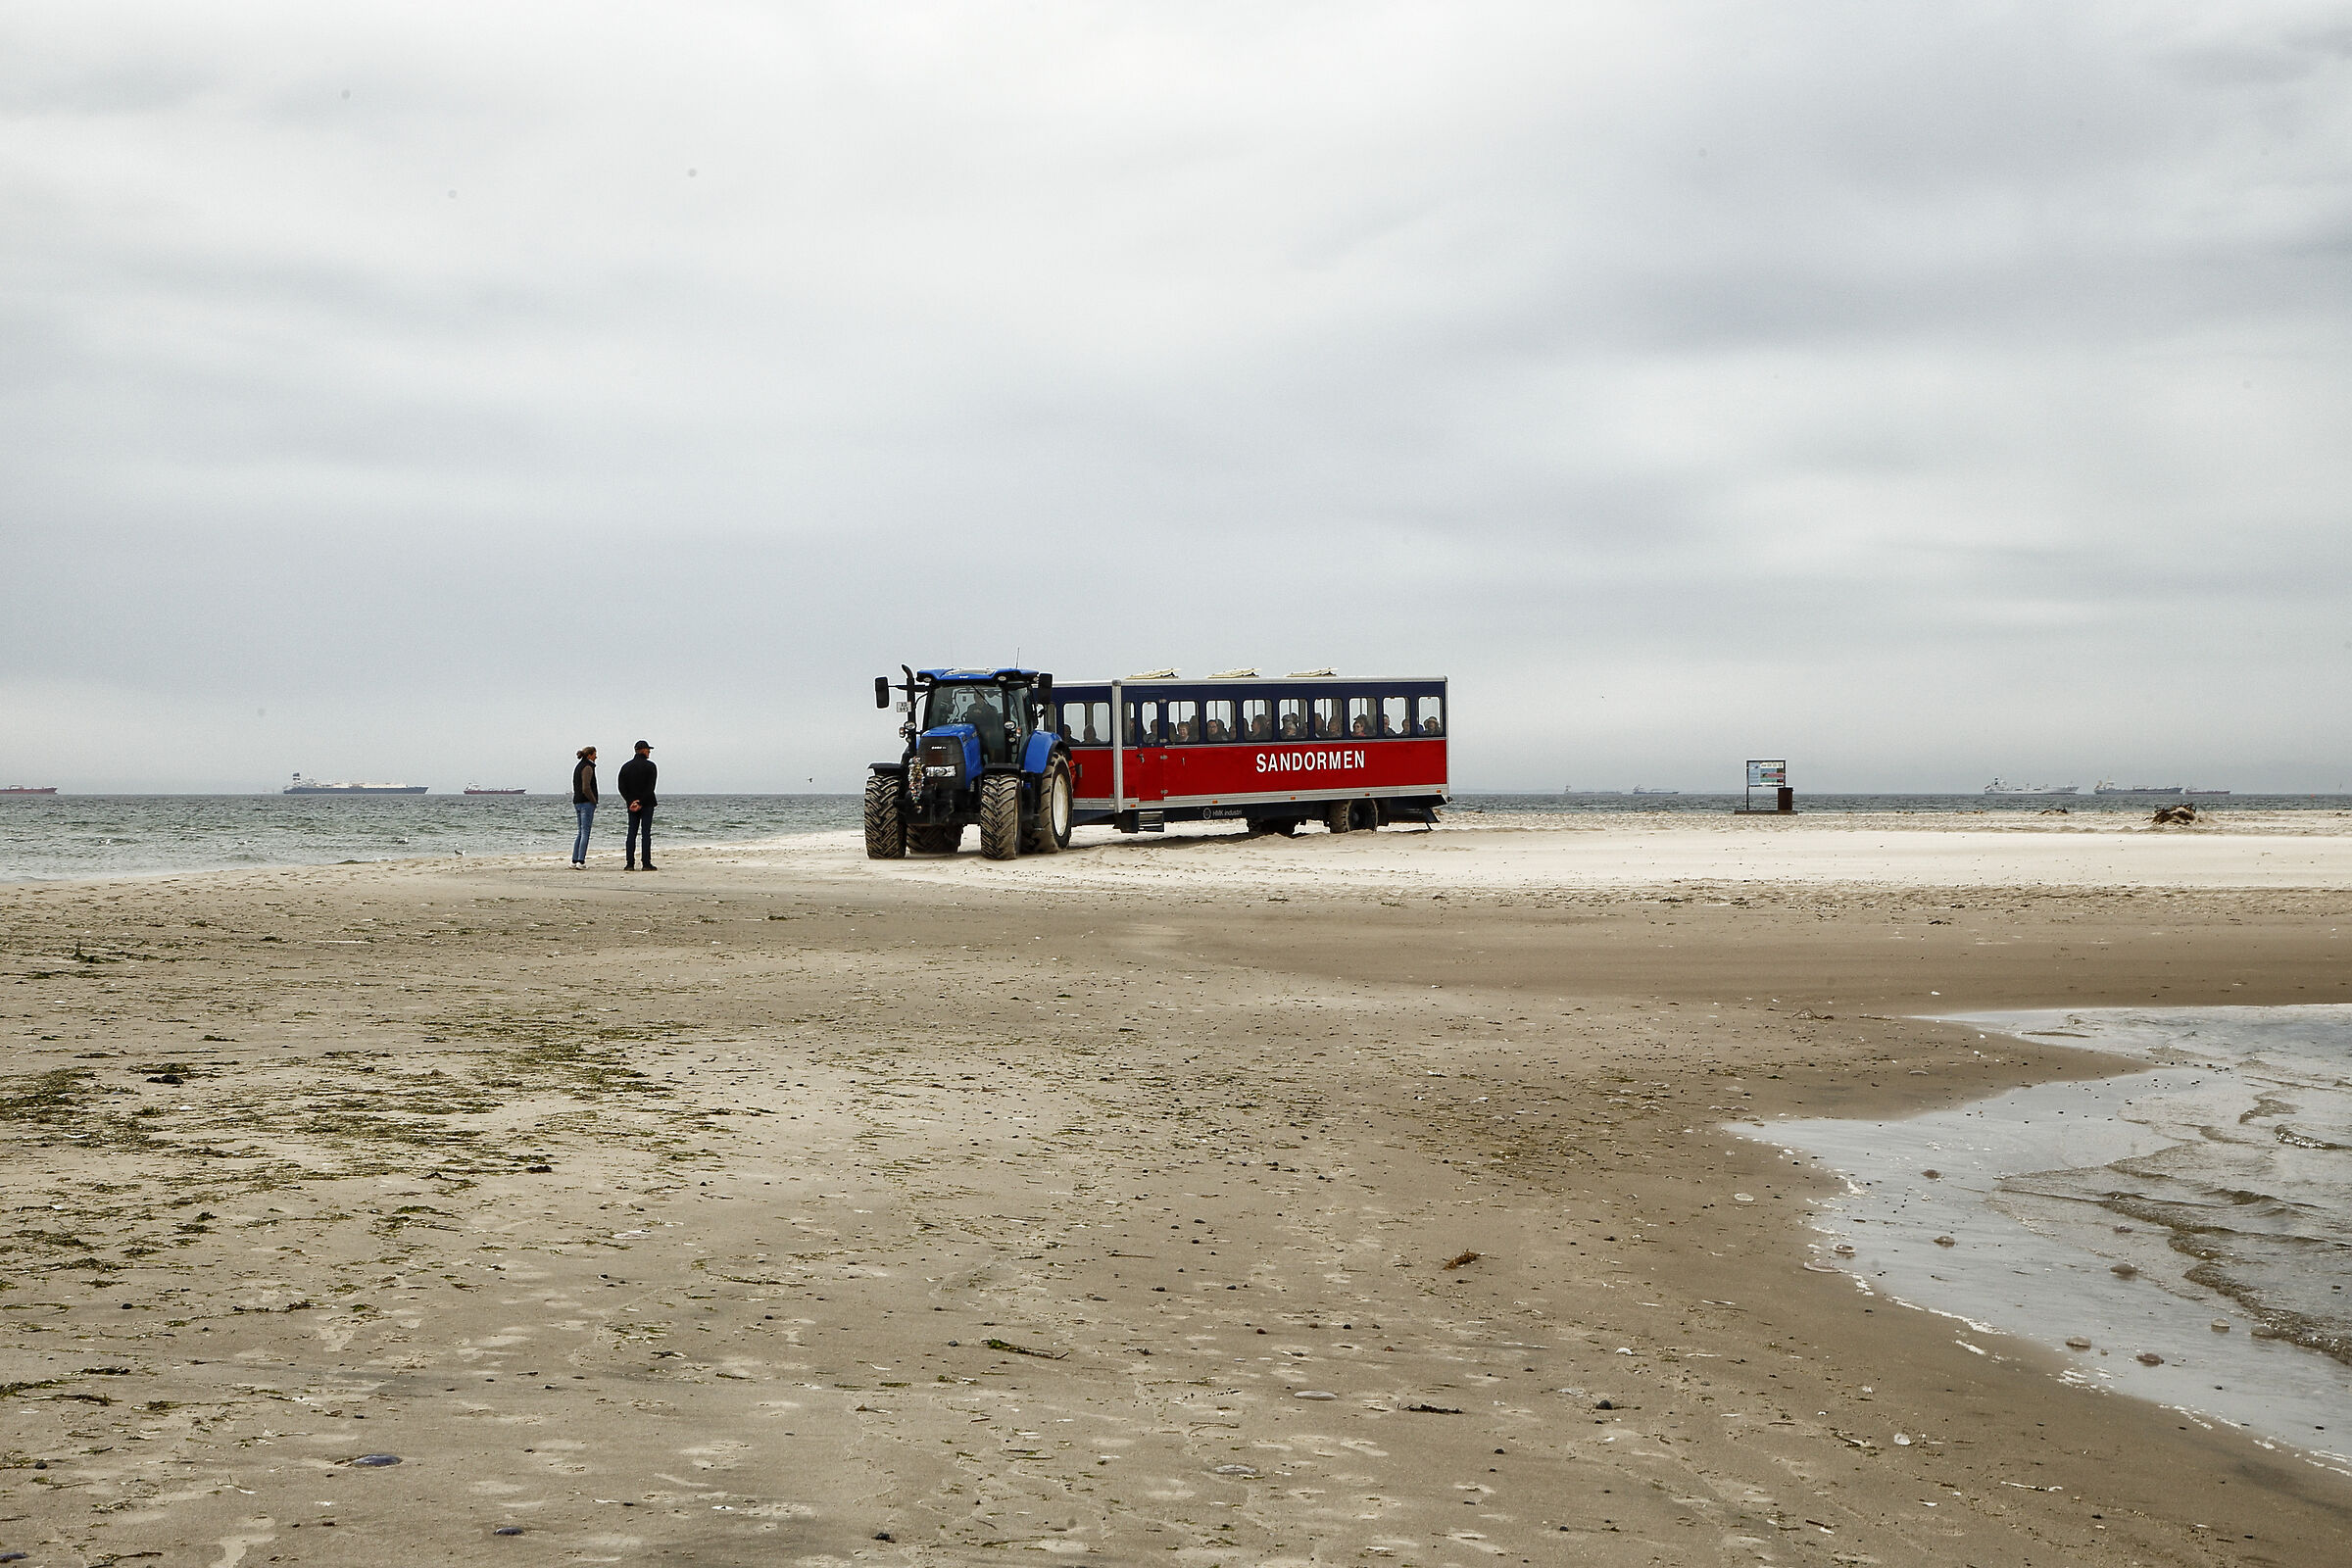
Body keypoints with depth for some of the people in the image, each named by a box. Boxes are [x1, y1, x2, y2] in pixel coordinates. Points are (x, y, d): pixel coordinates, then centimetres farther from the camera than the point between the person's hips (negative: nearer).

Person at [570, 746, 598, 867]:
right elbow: (586, 788, -21)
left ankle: (574, 860, 10)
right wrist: (594, 800, -9)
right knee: (585, 833, -7)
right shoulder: (587, 768, -13)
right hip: (587, 803, -9)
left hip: (577, 802, 9)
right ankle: (581, 861, -11)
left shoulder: (578, 766, 16)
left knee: (581, 833, 13)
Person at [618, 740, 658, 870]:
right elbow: (650, 787, -14)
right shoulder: (650, 766, -6)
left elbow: (622, 787, 1)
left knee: (632, 833, 5)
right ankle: (646, 863, -5)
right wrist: (641, 803, -13)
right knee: (646, 833, -2)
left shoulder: (626, 767, 8)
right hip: (646, 805, -4)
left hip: (631, 804, 4)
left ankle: (629, 864, -1)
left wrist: (631, 801, -5)